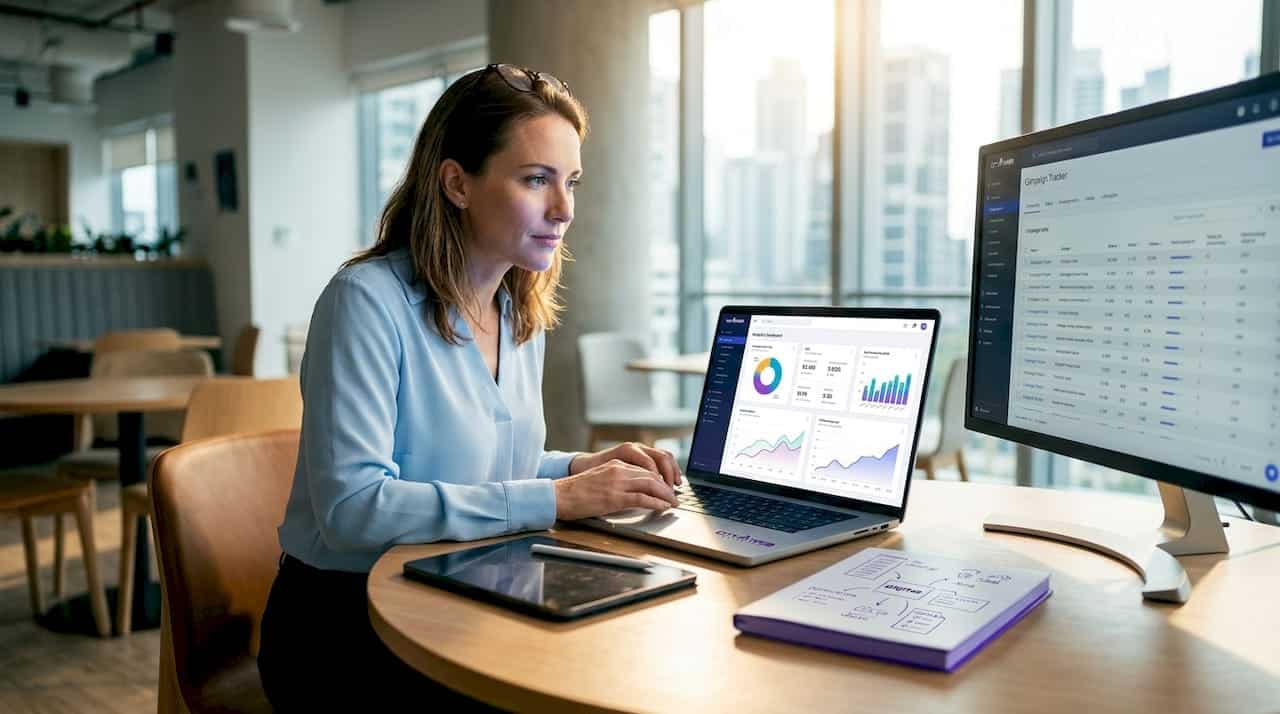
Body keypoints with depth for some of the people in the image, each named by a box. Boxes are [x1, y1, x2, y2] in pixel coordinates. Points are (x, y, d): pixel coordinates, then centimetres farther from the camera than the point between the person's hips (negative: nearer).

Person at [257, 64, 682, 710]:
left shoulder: (522, 312, 6)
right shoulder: (368, 300, -17)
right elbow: (351, 509, -25)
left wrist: (581, 467, -2)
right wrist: (554, 499, -25)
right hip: (346, 624, -6)